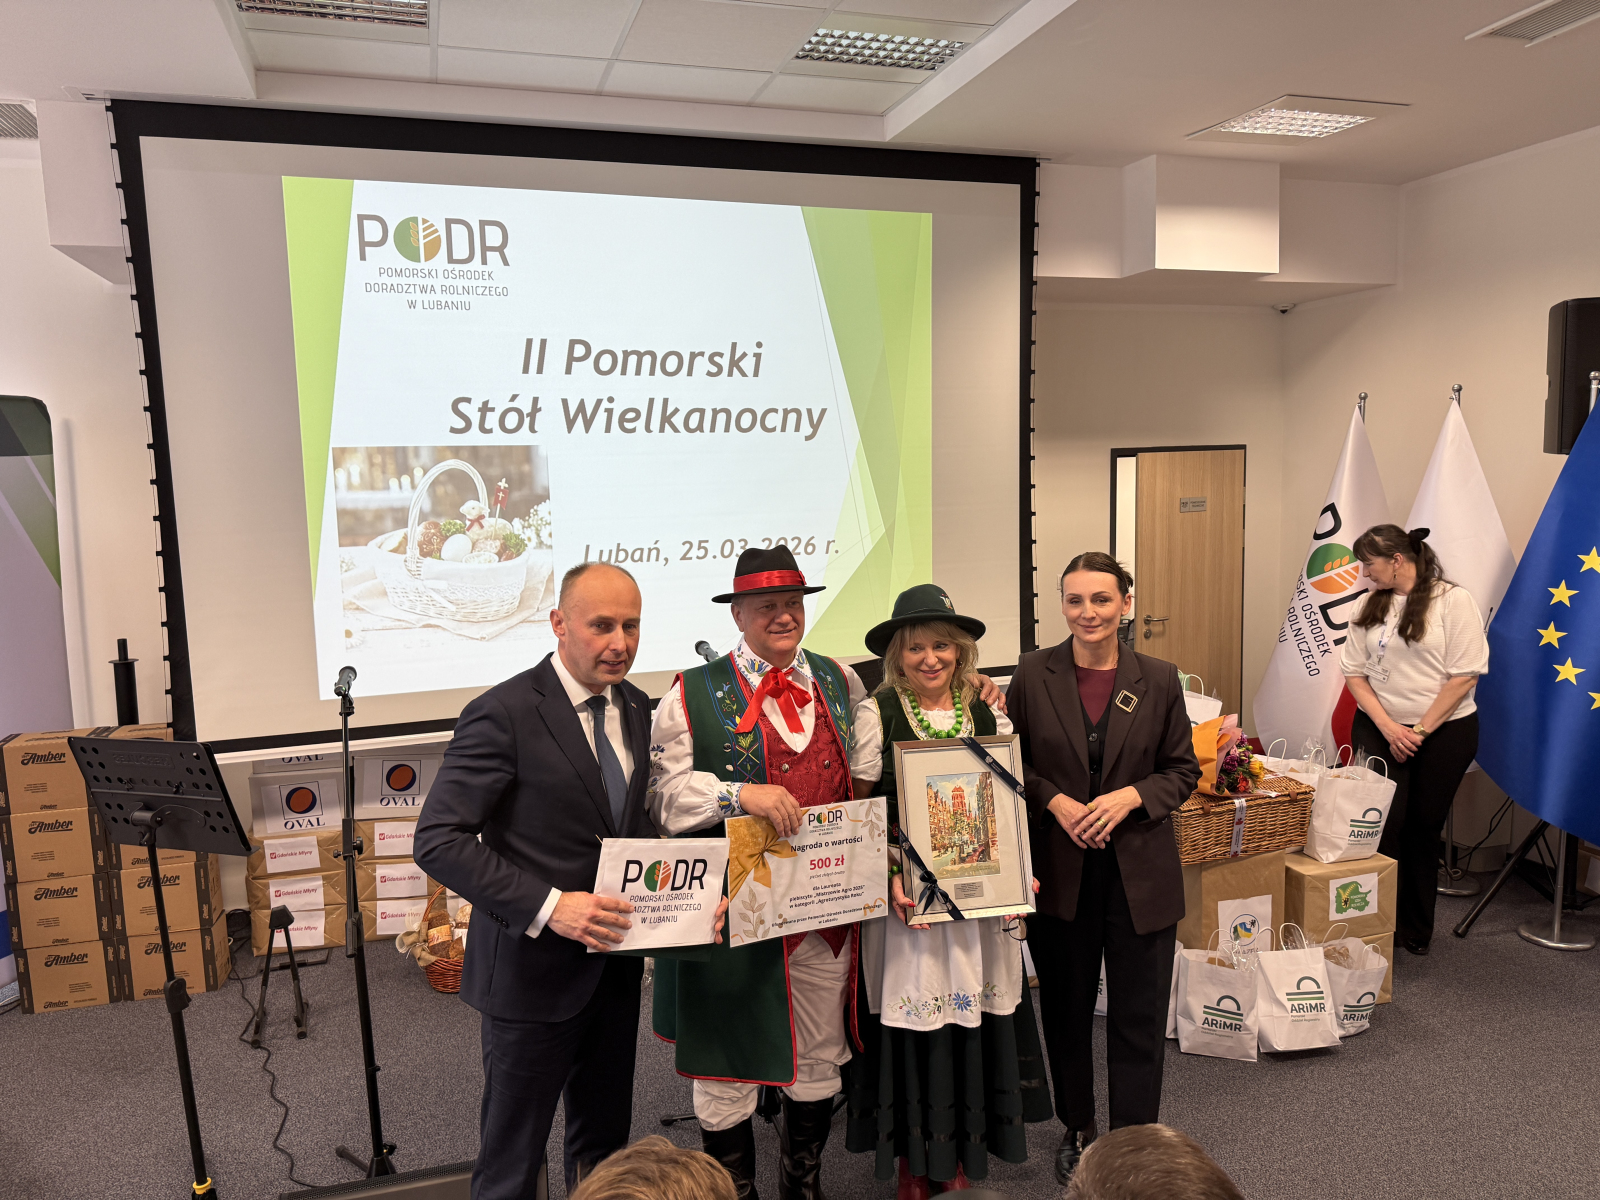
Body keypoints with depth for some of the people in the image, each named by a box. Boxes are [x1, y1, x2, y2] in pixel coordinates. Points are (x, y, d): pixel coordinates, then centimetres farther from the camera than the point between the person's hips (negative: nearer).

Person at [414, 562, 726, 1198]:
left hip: (615, 964, 7)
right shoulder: (504, 713, -19)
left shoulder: (633, 707, 4)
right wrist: (548, 906, -28)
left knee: (606, 1146, 23)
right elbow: (438, 841, -21)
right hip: (533, 970, -6)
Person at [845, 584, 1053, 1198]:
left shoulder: (988, 712, 4)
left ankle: (963, 1148, 32)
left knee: (973, 1015, 10)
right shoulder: (876, 715, -6)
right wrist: (888, 880, -16)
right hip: (905, 895, -3)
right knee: (911, 1020, 4)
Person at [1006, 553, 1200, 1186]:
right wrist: (1055, 801, -14)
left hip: (1141, 871, 0)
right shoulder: (1033, 675, -4)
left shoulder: (1159, 679, -3)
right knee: (1066, 1010, 16)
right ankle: (1077, 1130, 38)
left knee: (1139, 1019, 7)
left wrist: (1130, 797, -14)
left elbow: (1183, 770, 3)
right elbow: (1009, 763, 2)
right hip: (1058, 869, 1)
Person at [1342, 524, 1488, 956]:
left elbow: (1465, 675, -11)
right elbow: (1354, 671, 4)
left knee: (1424, 829, 7)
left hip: (1444, 731, -2)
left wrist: (1419, 731, -12)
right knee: (1383, 826, -6)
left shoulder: (1453, 600, -7)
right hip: (1379, 729, 3)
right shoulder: (1370, 605, 6)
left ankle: (1416, 930, 23)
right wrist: (1388, 727, -9)